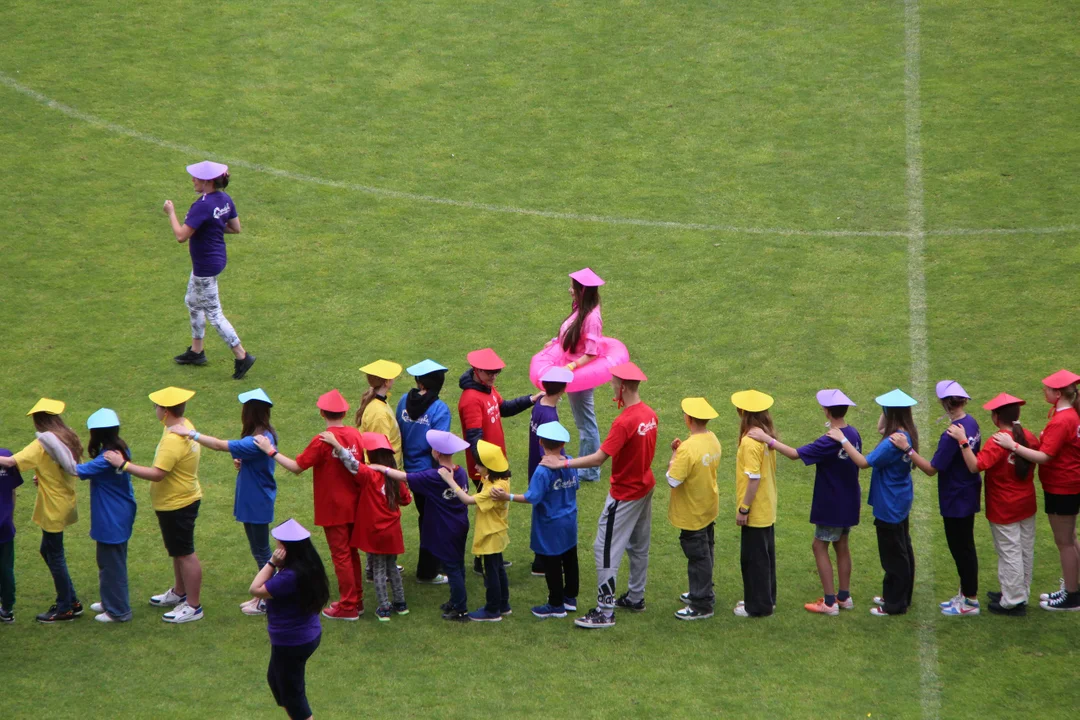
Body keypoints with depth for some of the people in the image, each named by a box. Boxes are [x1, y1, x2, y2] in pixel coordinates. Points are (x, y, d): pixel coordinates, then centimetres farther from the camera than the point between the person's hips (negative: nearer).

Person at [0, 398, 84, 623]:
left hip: (53, 509, -8)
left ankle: (65, 608, 14)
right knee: (48, 551, 21)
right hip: (65, 502, 8)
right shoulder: (70, 440, 3)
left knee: (55, 556, 4)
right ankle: (71, 600, 26)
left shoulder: (42, 445, -19)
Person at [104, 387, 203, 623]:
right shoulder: (185, 426, 3)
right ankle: (179, 593, 40)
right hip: (179, 500, 11)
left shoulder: (173, 440, -30)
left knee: (185, 554, -1)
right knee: (178, 551, 24)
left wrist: (123, 464, -30)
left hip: (177, 506, -11)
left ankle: (193, 606, 7)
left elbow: (157, 474, -33)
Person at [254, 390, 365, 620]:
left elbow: (296, 467, -17)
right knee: (351, 552, 19)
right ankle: (357, 600, 27)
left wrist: (271, 451, -11)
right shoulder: (355, 435, -4)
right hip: (353, 505, 6)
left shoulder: (321, 442, -21)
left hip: (332, 509, -6)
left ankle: (348, 607, 9)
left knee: (340, 555, 3)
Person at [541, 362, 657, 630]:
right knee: (639, 545, 21)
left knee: (606, 549, -3)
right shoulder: (649, 414, -2)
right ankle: (636, 597, 34)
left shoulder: (624, 422, -27)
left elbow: (598, 458, -29)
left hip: (625, 495, -9)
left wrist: (562, 463, -24)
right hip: (645, 486, 9)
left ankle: (605, 612, -2)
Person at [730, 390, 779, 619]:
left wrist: (743, 509, -18)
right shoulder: (767, 436, 2)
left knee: (753, 558, 2)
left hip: (754, 512, -9)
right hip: (768, 509, 9)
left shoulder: (750, 442, -24)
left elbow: (754, 479, -24)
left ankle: (758, 606, 10)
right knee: (765, 555, 19)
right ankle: (767, 599, 30)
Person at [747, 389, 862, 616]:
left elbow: (795, 454, -28)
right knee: (841, 545, 18)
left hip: (831, 505, -8)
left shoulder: (829, 442, -26)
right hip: (848, 502, 8)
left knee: (820, 546, 1)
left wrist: (767, 439, -26)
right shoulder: (854, 434, -1)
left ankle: (829, 602, 1)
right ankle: (844, 596, 27)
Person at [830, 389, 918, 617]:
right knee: (903, 550, 20)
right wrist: (883, 429, -1)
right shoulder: (908, 435, 0)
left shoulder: (892, 442, -29)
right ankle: (901, 596, 34)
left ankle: (895, 603, 13)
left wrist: (843, 440, -23)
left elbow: (864, 462, -28)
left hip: (889, 507, -10)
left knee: (893, 555, 2)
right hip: (901, 503, 10)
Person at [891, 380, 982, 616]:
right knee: (964, 547, 20)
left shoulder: (952, 435, -28)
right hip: (968, 495, 9)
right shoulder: (971, 423, 1)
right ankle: (966, 594, 31)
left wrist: (907, 449, -26)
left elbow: (932, 469, -25)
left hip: (956, 500, -9)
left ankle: (970, 601, 12)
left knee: (961, 548, 3)